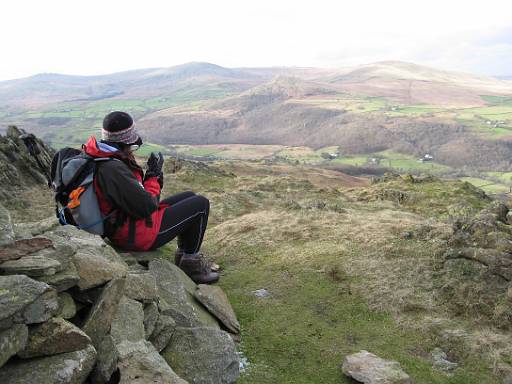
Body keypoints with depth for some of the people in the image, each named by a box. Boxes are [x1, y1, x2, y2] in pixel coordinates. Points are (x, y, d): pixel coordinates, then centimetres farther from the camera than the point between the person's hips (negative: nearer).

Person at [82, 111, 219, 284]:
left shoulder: (103, 157, 4)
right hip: (136, 234, -10)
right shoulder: (113, 169, -29)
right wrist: (154, 174, -12)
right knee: (201, 204, -4)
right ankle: (190, 263, 11)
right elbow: (147, 207, -25)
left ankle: (183, 256, 25)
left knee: (189, 197, 19)